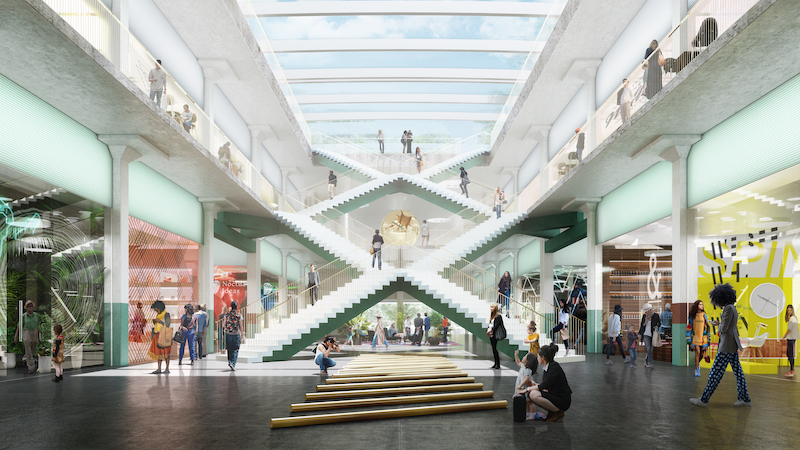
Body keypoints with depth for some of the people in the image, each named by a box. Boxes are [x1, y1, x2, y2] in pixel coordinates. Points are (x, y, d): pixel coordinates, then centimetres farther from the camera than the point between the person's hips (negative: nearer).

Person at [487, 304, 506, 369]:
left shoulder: (498, 316, -10)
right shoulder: (491, 316, 15)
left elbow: (496, 325, -15)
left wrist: (491, 330, -15)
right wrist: (488, 330, -1)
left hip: (495, 334, -8)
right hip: (491, 334, 8)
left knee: (494, 348, -9)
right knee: (493, 349, 9)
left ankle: (498, 364, -4)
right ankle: (495, 363, 14)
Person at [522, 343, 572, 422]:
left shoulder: (554, 367, -19)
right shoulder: (547, 367, 9)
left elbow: (544, 386, -23)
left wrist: (528, 389, -13)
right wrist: (536, 385, 13)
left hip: (563, 401, -9)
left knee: (533, 394, -25)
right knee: (530, 394, 3)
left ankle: (558, 413, -10)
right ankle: (552, 412, 6)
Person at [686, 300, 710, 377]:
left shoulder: (704, 315, 4)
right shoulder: (693, 316, -1)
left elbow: (707, 327, 9)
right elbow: (689, 327, 2)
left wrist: (708, 338, 4)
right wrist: (688, 339, -2)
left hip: (703, 337, 3)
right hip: (695, 336, -3)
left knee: (701, 353, 7)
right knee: (697, 352, -13)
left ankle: (697, 362, 39)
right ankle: (696, 370, -6)